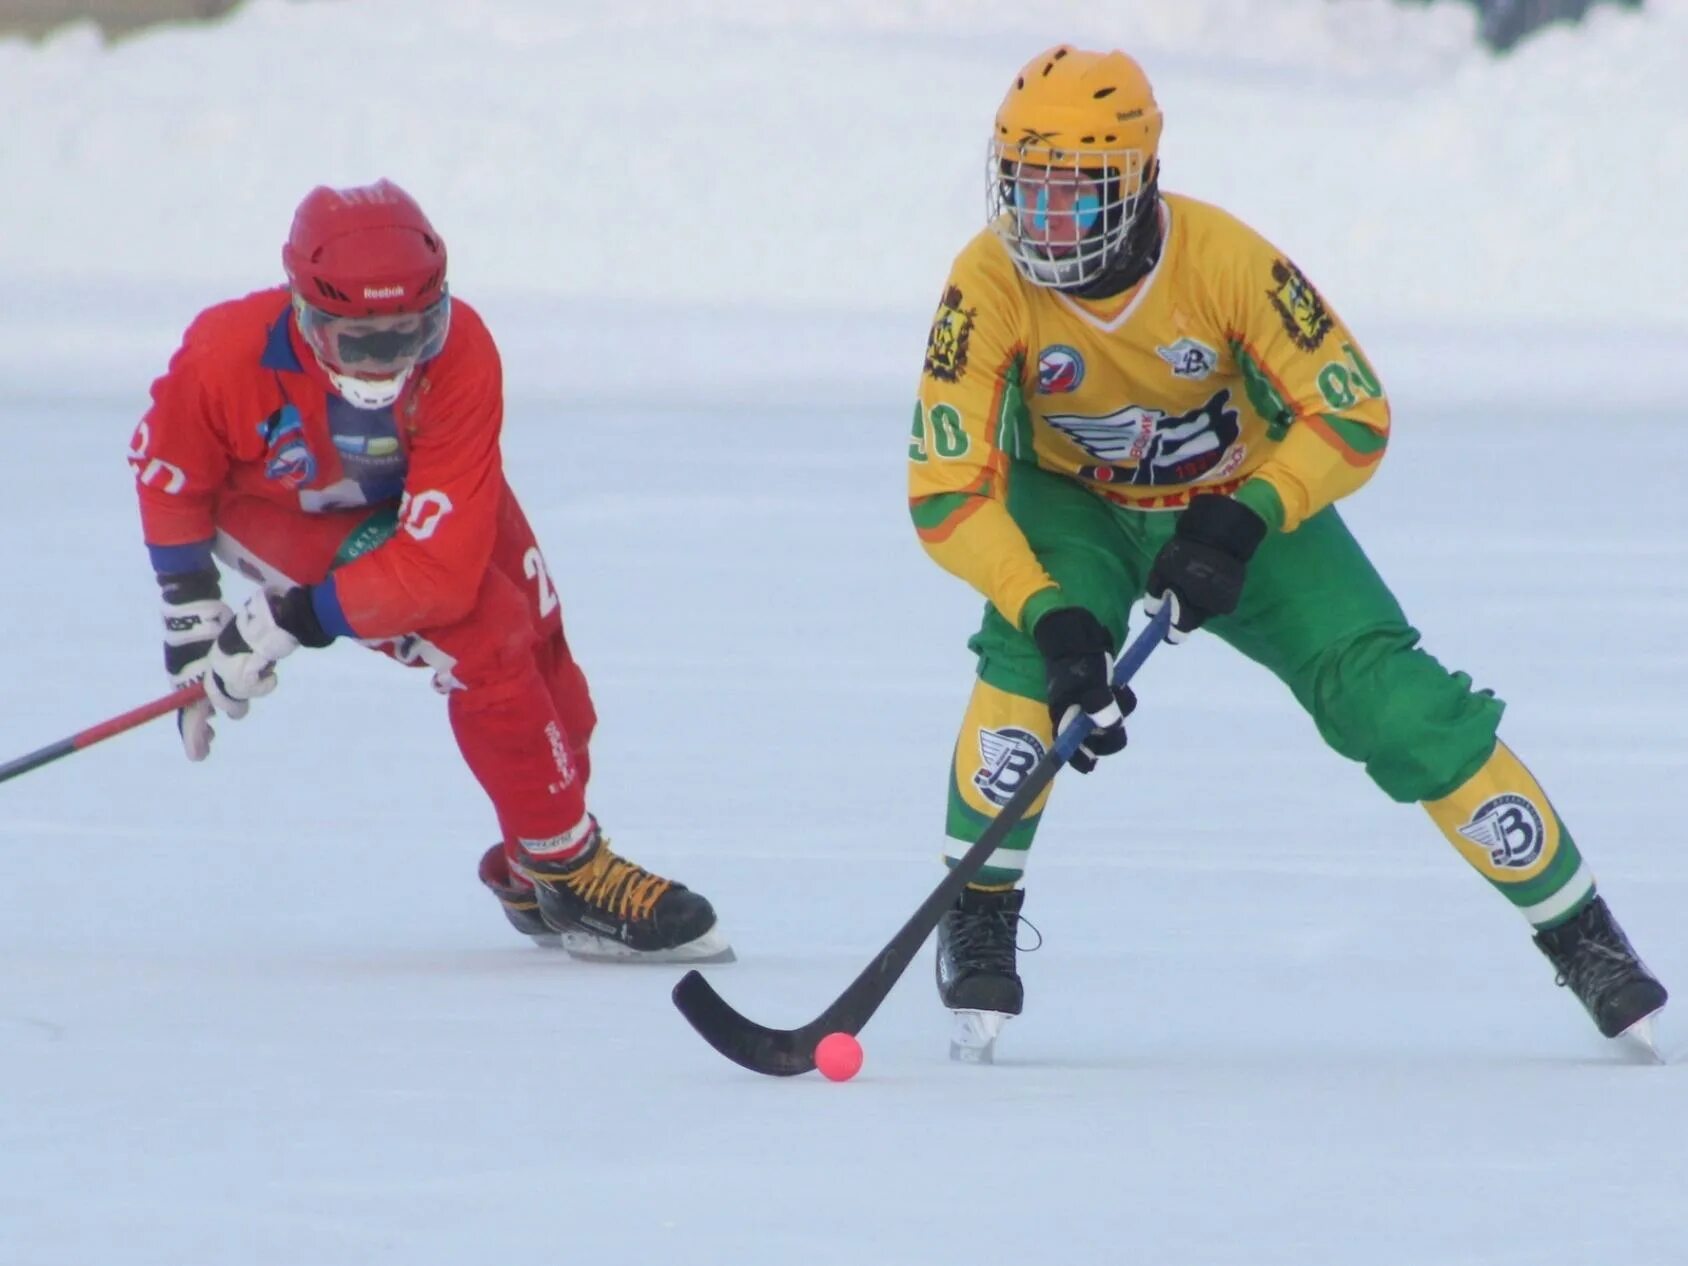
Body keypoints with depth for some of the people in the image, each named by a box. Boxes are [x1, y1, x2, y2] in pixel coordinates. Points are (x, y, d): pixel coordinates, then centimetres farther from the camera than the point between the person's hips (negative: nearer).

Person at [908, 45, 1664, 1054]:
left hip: (1246, 507, 0)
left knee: (1398, 703, -14)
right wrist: (1055, 620, -42)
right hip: (1076, 509, 0)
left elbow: (1355, 416, -22)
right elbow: (946, 490, -29)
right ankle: (978, 918, -15)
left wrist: (1243, 522, -37)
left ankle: (1582, 933, 0)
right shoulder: (989, 286, -27)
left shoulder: (1225, 260, -29)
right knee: (1028, 655, -32)